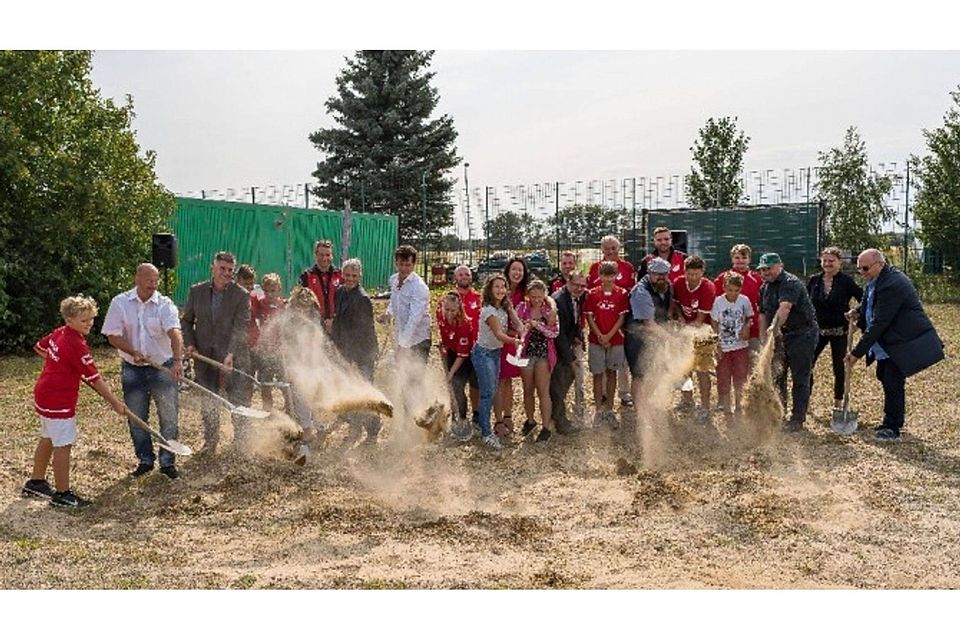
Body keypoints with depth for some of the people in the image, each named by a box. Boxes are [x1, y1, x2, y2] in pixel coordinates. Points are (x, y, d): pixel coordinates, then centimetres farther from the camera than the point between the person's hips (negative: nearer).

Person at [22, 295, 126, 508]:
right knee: (63, 446, -3)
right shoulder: (76, 345, -23)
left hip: (44, 395, 10)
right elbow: (95, 378, -20)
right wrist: (115, 403, -15)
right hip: (59, 401, -10)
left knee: (47, 440, 22)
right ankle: (62, 494, 3)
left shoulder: (58, 333, 3)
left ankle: (35, 483, 37)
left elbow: (39, 348, 22)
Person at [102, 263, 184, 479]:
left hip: (163, 367, -1)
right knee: (136, 418, 9)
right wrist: (134, 352, -21)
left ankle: (168, 462, 15)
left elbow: (174, 333, -23)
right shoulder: (120, 303, -3)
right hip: (132, 370, 1)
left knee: (169, 416, 2)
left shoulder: (165, 305, -9)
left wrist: (178, 360, -39)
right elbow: (113, 336, -5)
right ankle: (145, 460, 24)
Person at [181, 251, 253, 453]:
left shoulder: (241, 295, -8)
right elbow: (186, 321, 13)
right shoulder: (196, 291, 3)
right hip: (205, 357, 3)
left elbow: (241, 328, -16)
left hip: (235, 359, -3)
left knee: (239, 404, 0)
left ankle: (241, 446, 11)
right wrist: (189, 344, -2)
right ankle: (210, 444, 27)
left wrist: (231, 355, -27)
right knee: (208, 404, 13)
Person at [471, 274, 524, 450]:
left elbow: (519, 325, -4)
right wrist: (513, 341, -52)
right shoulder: (488, 311, -22)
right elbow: (498, 334, -33)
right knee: (488, 393, -9)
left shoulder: (504, 308, 3)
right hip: (483, 353, -8)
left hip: (495, 352, 8)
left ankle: (484, 427, 19)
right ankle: (486, 434, -4)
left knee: (492, 392, 10)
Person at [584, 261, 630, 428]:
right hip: (596, 341, 0)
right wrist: (600, 336, -11)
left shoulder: (621, 294, -1)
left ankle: (609, 409, 16)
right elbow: (590, 318, -1)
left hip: (615, 340, 0)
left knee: (612, 373, 8)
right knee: (598, 374, 3)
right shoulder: (592, 294, -1)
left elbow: (622, 318, -3)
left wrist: (608, 336, -12)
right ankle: (598, 410, 9)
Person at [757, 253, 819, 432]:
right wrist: (763, 340, 9)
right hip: (779, 336, 9)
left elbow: (784, 307, -35)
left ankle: (797, 420, 3)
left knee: (800, 379, -3)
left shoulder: (791, 283, -17)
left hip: (802, 335, -9)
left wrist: (775, 327, -49)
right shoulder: (765, 288, 10)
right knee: (776, 377, 12)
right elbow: (763, 315, 15)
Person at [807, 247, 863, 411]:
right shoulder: (814, 281, 0)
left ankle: (838, 403, 21)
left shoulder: (846, 281, -10)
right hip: (817, 329, 3)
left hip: (839, 331, -3)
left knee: (838, 367, 7)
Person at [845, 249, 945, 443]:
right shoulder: (875, 280, 5)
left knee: (893, 382, -9)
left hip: (903, 342, -10)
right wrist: (858, 312, 0)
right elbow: (870, 305, 25)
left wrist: (857, 352, -25)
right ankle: (892, 421, 31)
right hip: (887, 342, 10)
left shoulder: (892, 284, -27)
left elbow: (879, 323, -27)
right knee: (884, 376, 16)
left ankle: (892, 428, 3)